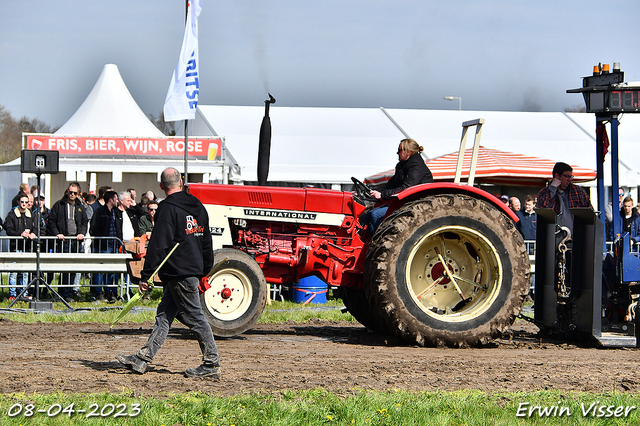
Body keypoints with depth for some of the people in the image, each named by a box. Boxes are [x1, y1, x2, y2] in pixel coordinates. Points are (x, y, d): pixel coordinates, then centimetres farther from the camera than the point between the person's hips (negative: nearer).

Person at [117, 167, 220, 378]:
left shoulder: (168, 208, -14)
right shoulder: (198, 207, 12)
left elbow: (158, 244, -18)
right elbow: (207, 244, 20)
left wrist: (146, 276, -16)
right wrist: (205, 272, 28)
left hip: (179, 273, -9)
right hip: (194, 270, 9)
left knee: (194, 317, -4)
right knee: (164, 315, 9)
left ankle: (211, 364, -1)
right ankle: (143, 358, 9)